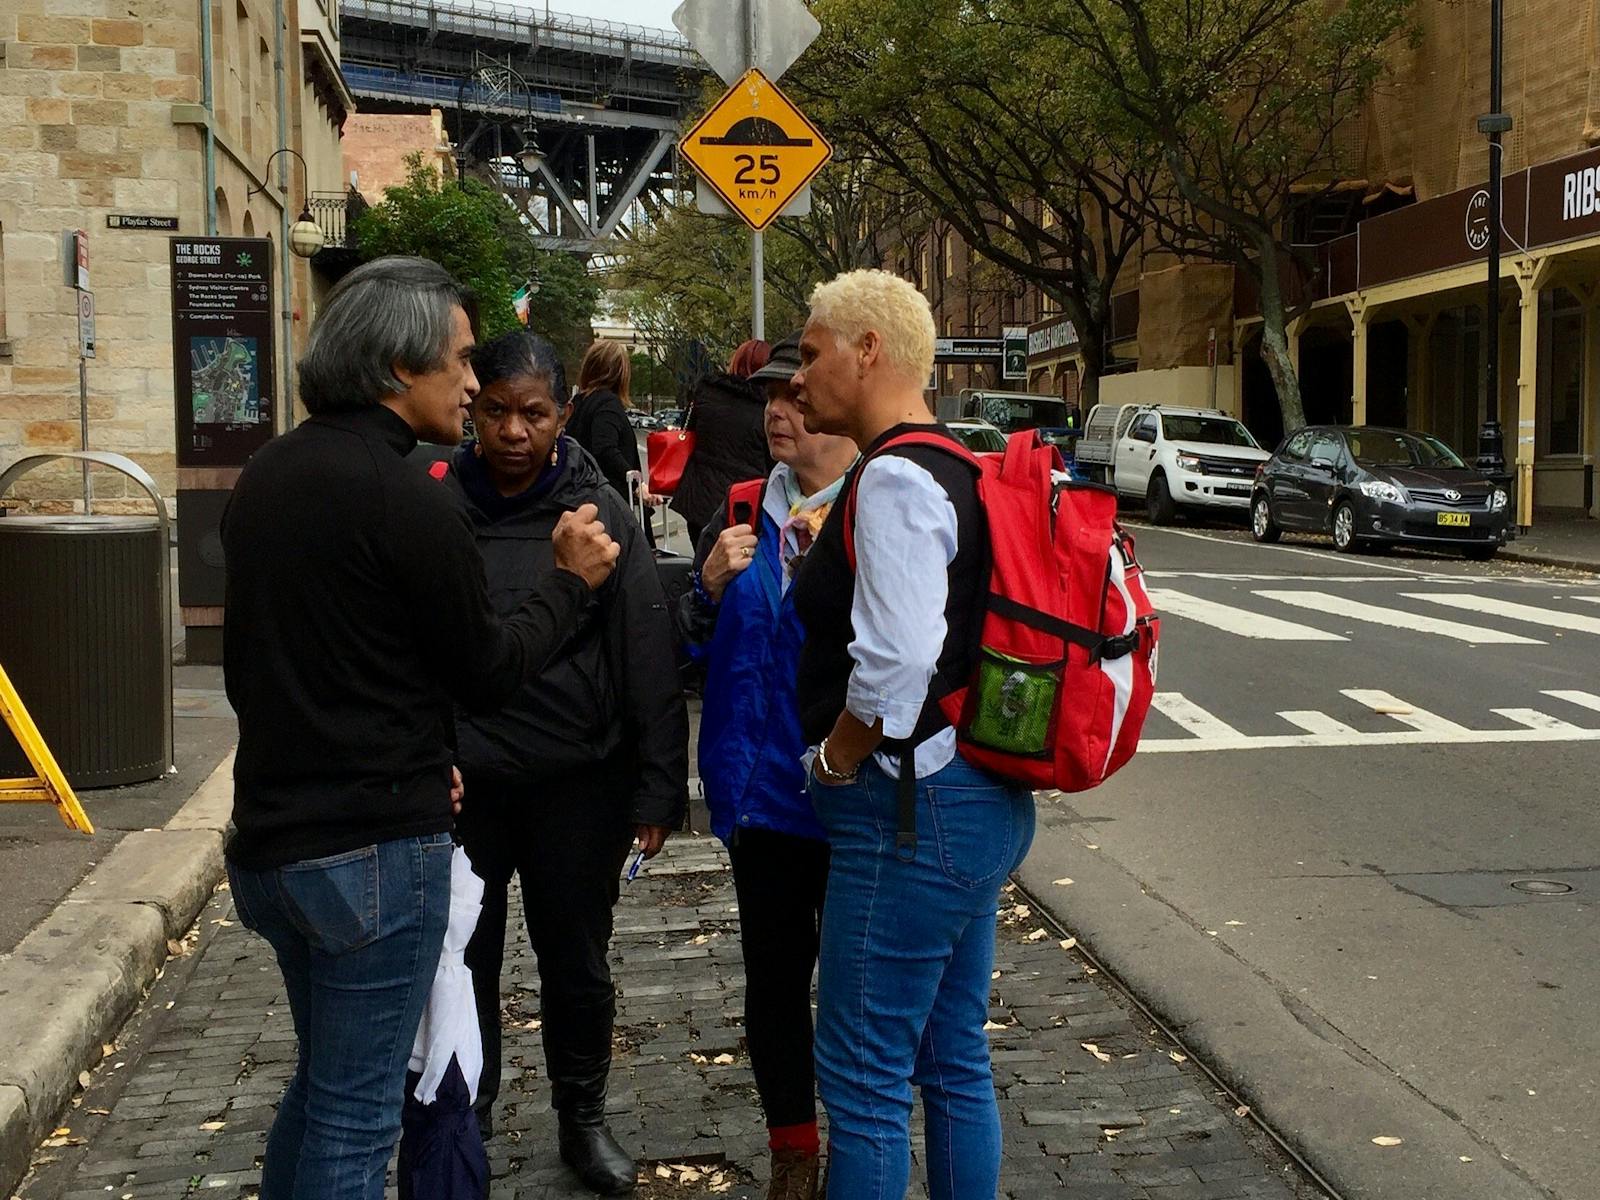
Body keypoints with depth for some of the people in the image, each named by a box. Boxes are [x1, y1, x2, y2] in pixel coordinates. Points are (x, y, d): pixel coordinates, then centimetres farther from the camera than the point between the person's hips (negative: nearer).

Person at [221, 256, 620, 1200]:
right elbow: (490, 671, -10)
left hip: (273, 838, 9)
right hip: (377, 848, -9)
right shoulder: (407, 502, -18)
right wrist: (571, 583, 4)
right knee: (356, 1114, 3)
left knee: (322, 1084, 23)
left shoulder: (268, 476, 8)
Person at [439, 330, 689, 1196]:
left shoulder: (601, 513, -5)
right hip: (462, 784, 1)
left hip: (578, 784, 0)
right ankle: (466, 1116, 33)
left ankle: (582, 1117, 33)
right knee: (463, 962, 13)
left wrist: (657, 790, -8)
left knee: (577, 962, 13)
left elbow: (649, 661, -5)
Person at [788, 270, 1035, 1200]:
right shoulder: (954, 470, 13)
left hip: (910, 811, -10)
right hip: (982, 802, 10)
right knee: (956, 1062, 19)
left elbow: (897, 661, -26)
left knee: (864, 1075, 1)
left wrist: (835, 759, -11)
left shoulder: (896, 478, -17)